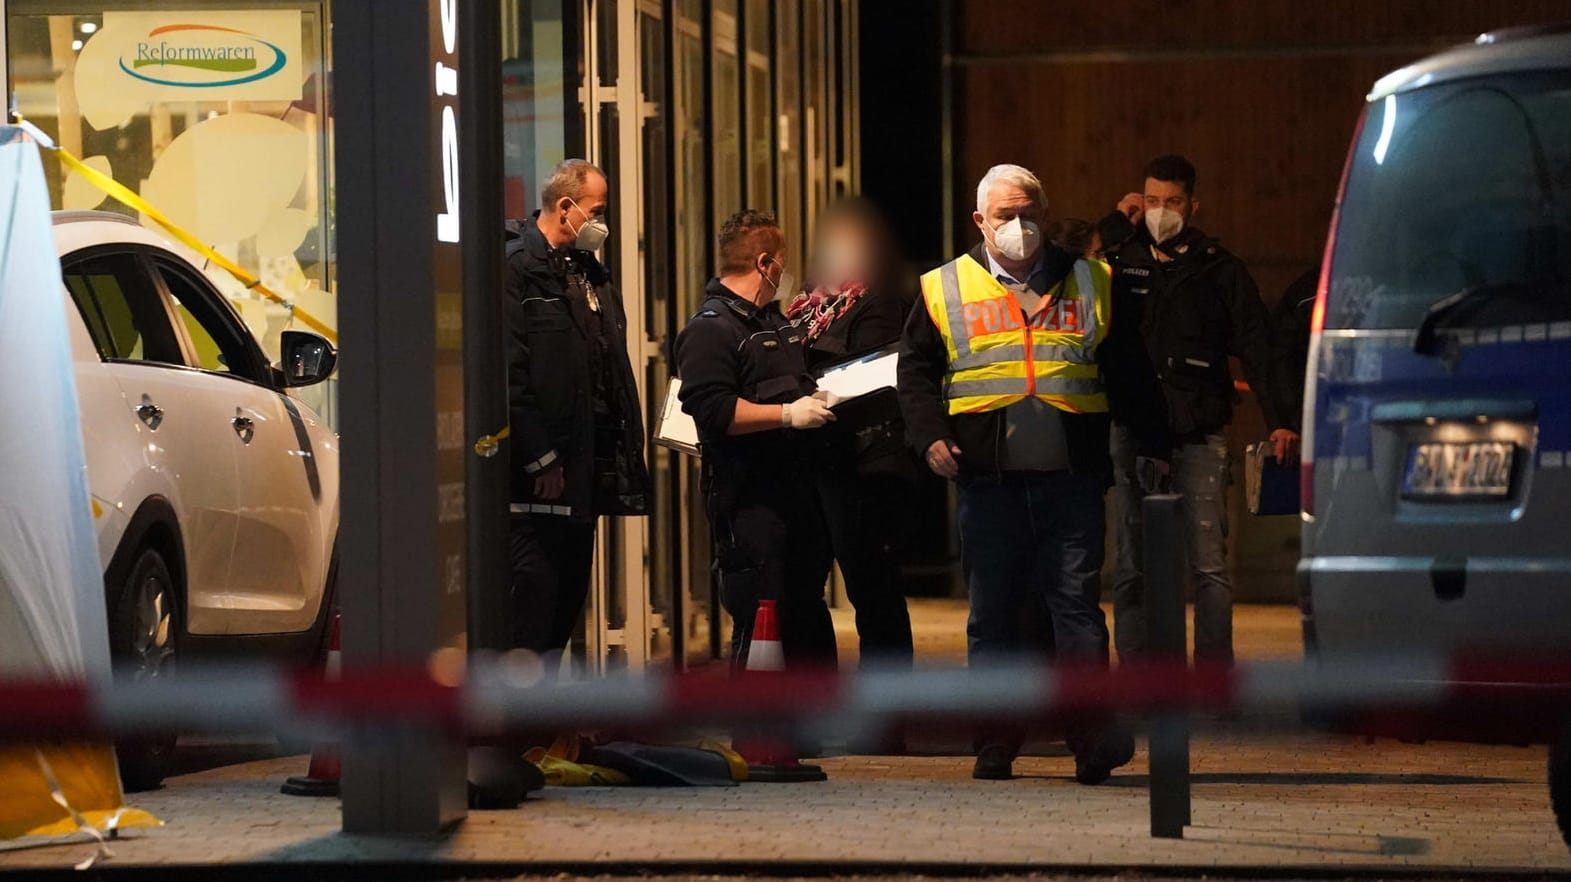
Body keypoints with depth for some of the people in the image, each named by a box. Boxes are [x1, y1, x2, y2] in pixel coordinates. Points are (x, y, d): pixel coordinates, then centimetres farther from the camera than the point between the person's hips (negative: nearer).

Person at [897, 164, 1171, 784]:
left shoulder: (1089, 284, 13)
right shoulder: (945, 290, 11)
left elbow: (1129, 375, 16)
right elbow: (915, 371, 13)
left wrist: (1152, 446, 11)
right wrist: (930, 436, -2)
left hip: (1072, 478, -1)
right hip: (988, 481, 1)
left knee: (1077, 603, -6)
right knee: (991, 613, 5)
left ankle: (1092, 736, -9)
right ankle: (996, 743, 12)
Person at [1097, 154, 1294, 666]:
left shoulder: (1219, 268, 7)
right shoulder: (1121, 260, 10)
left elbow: (1255, 344, 3)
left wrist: (1276, 418, -9)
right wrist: (1116, 225, -3)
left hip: (1199, 431, -1)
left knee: (1209, 564, -6)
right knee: (1133, 564, 2)